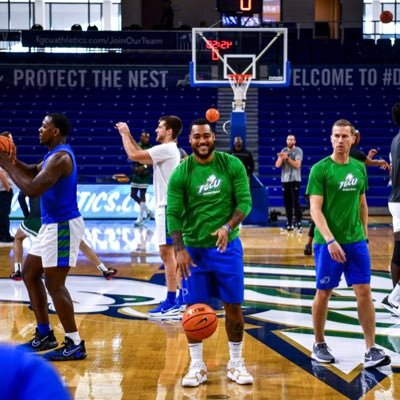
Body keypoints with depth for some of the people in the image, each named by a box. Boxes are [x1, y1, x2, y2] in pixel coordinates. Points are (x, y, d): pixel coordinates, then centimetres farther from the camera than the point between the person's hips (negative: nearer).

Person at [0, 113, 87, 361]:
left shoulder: (60, 157, -21)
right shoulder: (56, 154, 12)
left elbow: (31, 190, -26)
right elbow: (34, 173, 25)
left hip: (63, 226, -11)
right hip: (52, 225, 11)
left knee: (54, 283, -8)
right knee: (30, 273, 16)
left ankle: (75, 344, -3)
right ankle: (45, 335, 23)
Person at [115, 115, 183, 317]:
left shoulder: (166, 149, -15)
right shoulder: (167, 150, 17)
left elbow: (133, 155, -20)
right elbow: (141, 157, 26)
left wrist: (124, 134, -5)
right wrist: (128, 135, 20)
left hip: (168, 208, -10)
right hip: (168, 207, 10)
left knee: (167, 253, -10)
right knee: (171, 253, 13)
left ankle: (171, 303, -10)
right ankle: (179, 298, 19)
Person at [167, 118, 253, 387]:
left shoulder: (232, 165, -5)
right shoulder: (181, 173, -6)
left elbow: (245, 201, -7)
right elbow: (173, 214, -7)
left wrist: (227, 227, -24)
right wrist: (179, 249, -17)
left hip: (228, 246, 0)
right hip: (194, 248, 0)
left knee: (233, 306, 5)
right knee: (195, 308, 3)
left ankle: (236, 363, 19)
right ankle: (197, 366, 16)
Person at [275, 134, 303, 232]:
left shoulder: (298, 151, -3)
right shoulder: (283, 151, 11)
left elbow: (297, 165, -15)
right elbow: (277, 165, 4)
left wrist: (287, 158, -18)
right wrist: (281, 157, -14)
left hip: (295, 180, -5)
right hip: (285, 180, 5)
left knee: (295, 202, -10)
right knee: (287, 202, 6)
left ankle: (299, 224, -9)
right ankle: (289, 224, 12)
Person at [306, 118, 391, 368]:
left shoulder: (359, 167, 8)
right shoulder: (320, 169, -9)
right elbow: (315, 209, -14)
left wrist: (364, 233, 14)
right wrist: (330, 240, -23)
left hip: (356, 241, 4)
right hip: (328, 242, -4)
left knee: (364, 292, -1)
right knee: (324, 293, 6)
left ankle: (371, 349, 2)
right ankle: (319, 345, 21)